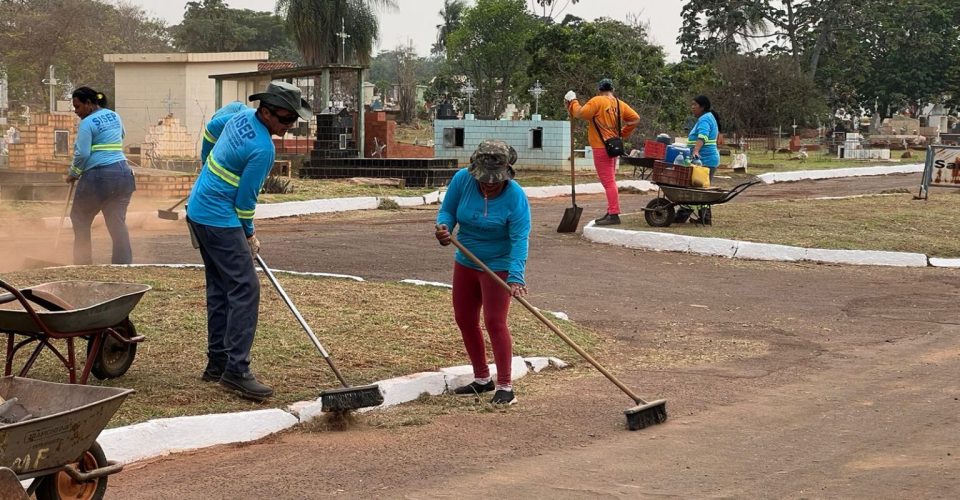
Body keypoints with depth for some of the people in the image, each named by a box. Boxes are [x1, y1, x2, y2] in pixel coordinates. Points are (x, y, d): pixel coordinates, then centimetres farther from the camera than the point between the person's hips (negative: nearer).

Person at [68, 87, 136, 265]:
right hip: (123, 173, 7)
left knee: (80, 218, 11)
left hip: (98, 177, -7)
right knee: (118, 222, 5)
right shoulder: (115, 116, 15)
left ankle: (83, 262, 13)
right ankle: (123, 264, -1)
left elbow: (82, 154, -14)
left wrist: (73, 174, 0)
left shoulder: (87, 123, -9)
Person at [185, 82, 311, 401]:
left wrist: (209, 166, 39)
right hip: (219, 220, -11)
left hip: (199, 211, 11)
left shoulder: (242, 116, 4)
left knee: (220, 289, 14)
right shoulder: (262, 148, -23)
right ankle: (236, 371, -14)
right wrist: (249, 235, 2)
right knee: (245, 289, -12)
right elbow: (245, 198, -15)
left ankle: (217, 363, 20)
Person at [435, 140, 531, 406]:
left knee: (495, 322, -11)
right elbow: (447, 210, -1)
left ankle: (505, 387, -3)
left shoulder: (516, 197, -23)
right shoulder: (462, 179, -12)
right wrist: (443, 226, -25)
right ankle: (481, 379, 27)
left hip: (498, 266, -6)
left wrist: (515, 276, -39)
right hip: (466, 262, 6)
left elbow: (519, 239, -28)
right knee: (464, 319, 12)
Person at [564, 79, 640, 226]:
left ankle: (614, 215, -12)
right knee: (609, 181, 17)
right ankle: (611, 213, 23)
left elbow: (580, 113, -16)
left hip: (601, 148, -8)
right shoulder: (620, 104, 9)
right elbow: (635, 118, 8)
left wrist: (573, 101, -1)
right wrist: (623, 133, 15)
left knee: (608, 182, -9)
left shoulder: (597, 101, -11)